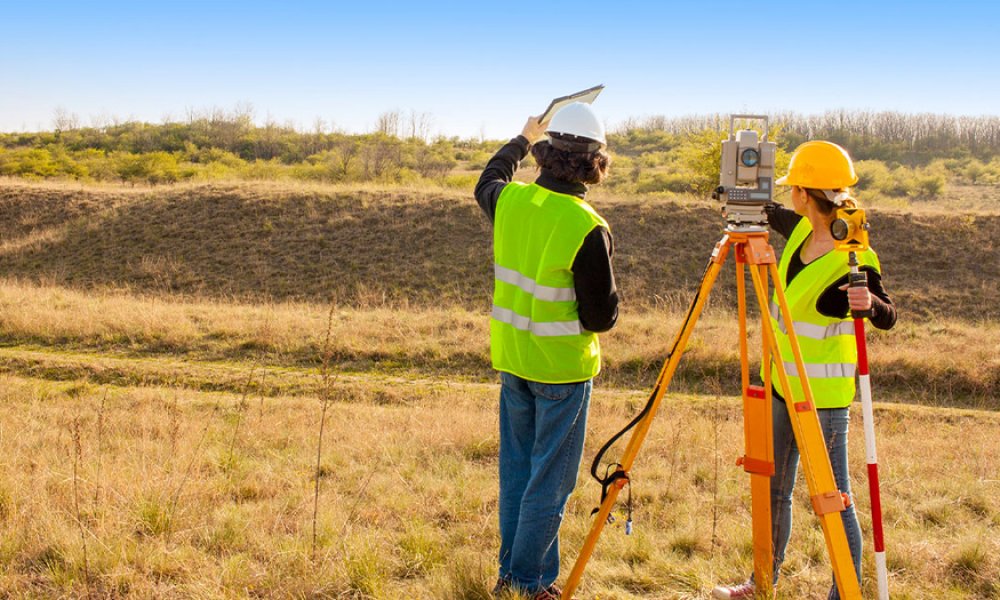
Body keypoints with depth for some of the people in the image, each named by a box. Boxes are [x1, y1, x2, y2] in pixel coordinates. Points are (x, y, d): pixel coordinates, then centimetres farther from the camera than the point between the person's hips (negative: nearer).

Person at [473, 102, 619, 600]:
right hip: (562, 366, -6)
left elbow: (486, 183, 23)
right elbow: (601, 317, -16)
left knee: (516, 469, 18)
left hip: (512, 358, 6)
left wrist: (522, 140, 36)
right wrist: (607, 278, 2)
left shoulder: (510, 200, -4)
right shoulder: (587, 229, -21)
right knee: (550, 479, 6)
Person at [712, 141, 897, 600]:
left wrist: (869, 302, -36)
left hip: (824, 395, -9)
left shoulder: (853, 258, -20)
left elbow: (887, 317, -16)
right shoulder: (803, 231, 2)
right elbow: (775, 216, 23)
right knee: (773, 491, 19)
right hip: (783, 382, 9)